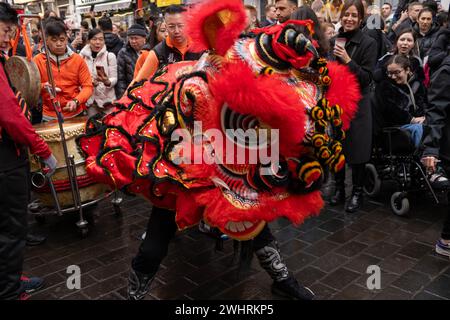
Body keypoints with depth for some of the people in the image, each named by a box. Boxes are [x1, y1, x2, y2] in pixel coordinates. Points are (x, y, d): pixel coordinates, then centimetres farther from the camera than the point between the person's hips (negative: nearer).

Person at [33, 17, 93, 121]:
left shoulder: (78, 59, 1)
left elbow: (88, 86, -3)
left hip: (75, 114, 1)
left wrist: (76, 101, -18)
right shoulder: (38, 60, 0)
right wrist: (43, 87, -21)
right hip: (49, 117, 0)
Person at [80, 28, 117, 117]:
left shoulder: (110, 56, -4)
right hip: (90, 99, 2)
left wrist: (107, 82, -27)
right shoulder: (82, 56, 1)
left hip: (107, 99, -2)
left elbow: (114, 79, -6)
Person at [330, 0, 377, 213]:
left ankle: (357, 193, 17)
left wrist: (348, 60, -23)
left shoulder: (368, 43, -7)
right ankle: (339, 189, 26)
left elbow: (366, 78, -12)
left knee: (356, 151, 3)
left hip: (357, 105, -4)